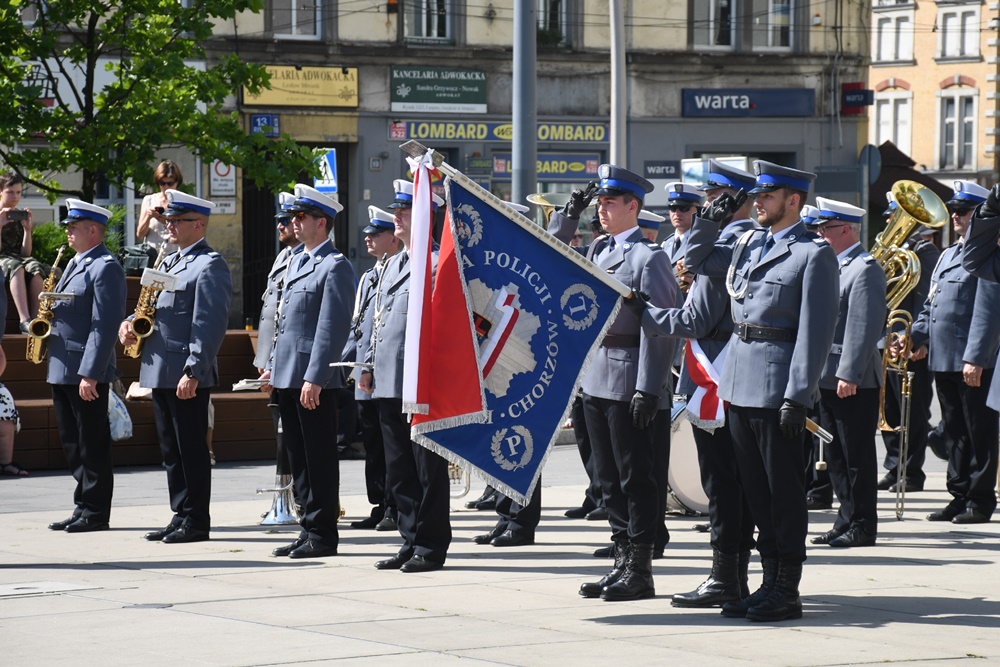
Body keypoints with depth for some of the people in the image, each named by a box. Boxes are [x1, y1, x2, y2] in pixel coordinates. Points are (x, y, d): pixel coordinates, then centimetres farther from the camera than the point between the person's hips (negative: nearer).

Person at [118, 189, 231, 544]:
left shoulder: (210, 265, -11)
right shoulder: (169, 262, 19)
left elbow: (210, 324, -17)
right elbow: (154, 310, 26)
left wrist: (193, 372, -23)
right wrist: (128, 324, 4)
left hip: (187, 376, -9)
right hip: (160, 373, 9)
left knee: (191, 449, -4)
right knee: (172, 449, 12)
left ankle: (197, 522, 1)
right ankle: (180, 516, 18)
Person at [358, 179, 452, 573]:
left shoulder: (437, 264, -10)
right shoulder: (394, 264, 17)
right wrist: (370, 366, 17)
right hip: (389, 383, 9)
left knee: (428, 469, -1)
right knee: (398, 470, 11)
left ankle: (431, 547, 5)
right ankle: (411, 541, 19)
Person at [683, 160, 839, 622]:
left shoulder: (814, 254, -8)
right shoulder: (749, 245, 14)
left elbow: (816, 329, -13)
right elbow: (694, 262, 28)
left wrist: (798, 396, -18)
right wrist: (710, 220, 12)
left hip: (777, 386, -7)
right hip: (739, 382, 7)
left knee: (784, 489, -1)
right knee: (755, 488, 12)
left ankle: (787, 591, 4)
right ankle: (770, 580, 19)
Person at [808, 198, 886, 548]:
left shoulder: (865, 269, -13)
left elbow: (865, 326, -19)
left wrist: (849, 374, -23)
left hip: (854, 381, -10)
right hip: (830, 378, 10)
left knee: (858, 457, -3)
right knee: (837, 457, 13)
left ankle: (862, 527, 1)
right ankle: (846, 521, 19)